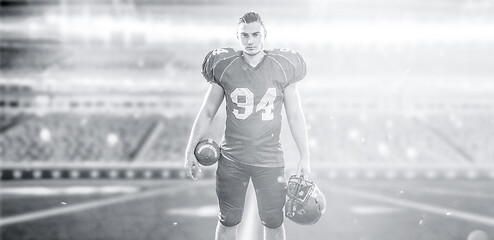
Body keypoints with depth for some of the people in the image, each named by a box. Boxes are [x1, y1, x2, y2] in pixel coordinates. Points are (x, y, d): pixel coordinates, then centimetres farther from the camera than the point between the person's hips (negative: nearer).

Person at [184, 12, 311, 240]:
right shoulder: (225, 67, -4)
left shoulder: (282, 67, -4)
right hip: (232, 160, 0)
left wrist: (304, 157, 1)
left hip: (269, 160, 0)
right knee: (228, 221, 11)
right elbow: (206, 113, 4)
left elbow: (295, 116, 2)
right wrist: (190, 152, 2)